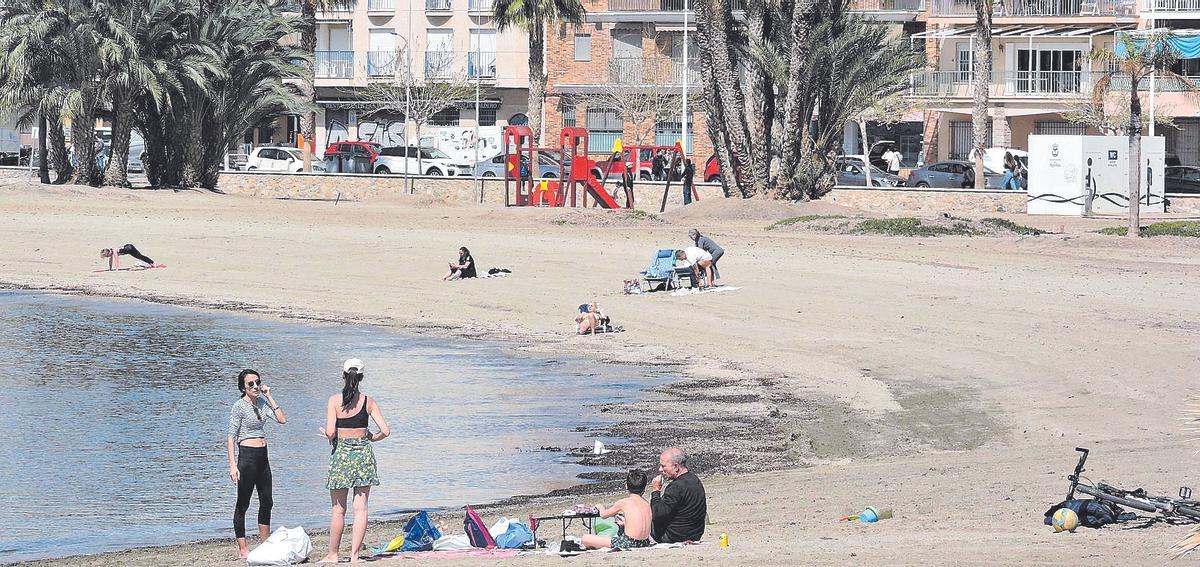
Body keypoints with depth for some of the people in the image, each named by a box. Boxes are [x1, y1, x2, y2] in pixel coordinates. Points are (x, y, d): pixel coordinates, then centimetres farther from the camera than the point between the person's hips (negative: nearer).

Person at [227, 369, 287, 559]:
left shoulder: (261, 402, 11)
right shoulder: (239, 406, -10)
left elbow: (281, 419, 4)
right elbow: (231, 437, -14)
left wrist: (269, 396, 1)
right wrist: (233, 465, -22)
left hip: (263, 457, 8)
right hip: (247, 456, -8)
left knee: (266, 502, 13)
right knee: (243, 503, -3)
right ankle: (242, 549, 0)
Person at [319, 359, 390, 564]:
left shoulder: (335, 400, -8)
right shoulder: (368, 401, -1)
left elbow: (330, 433, -15)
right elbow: (385, 431, -3)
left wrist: (327, 435, 8)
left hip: (341, 453, -2)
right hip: (363, 453, 2)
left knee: (338, 509, 6)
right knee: (360, 508, 3)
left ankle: (333, 555, 12)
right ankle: (355, 555, 0)